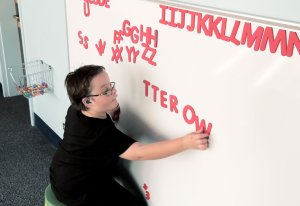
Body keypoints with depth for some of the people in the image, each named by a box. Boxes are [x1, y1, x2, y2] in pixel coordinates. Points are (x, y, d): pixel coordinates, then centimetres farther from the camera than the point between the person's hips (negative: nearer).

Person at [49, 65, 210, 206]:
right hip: (78, 190, -9)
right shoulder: (100, 132, -36)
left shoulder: (76, 109, -8)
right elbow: (140, 153, -43)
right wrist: (186, 142, -50)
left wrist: (111, 111, -10)